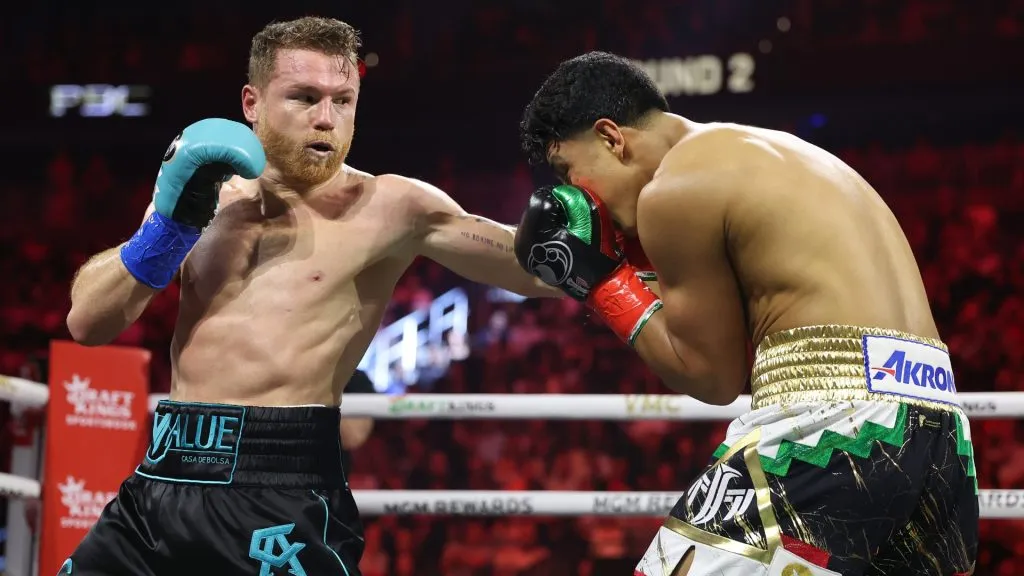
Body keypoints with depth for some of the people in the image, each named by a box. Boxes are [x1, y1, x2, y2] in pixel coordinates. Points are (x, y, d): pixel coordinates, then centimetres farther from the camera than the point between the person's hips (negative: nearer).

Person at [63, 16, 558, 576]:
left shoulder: (386, 207, -2)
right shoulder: (199, 193, 12)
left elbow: (539, 270, -5)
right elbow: (87, 323, 6)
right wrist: (171, 223, -5)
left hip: (282, 493, -4)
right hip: (161, 482, 4)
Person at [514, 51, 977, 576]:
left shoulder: (674, 189, -3)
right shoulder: (777, 154, 25)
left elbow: (714, 375, 0)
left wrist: (602, 282, 9)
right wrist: (627, 258, 22)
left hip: (833, 423, -9)